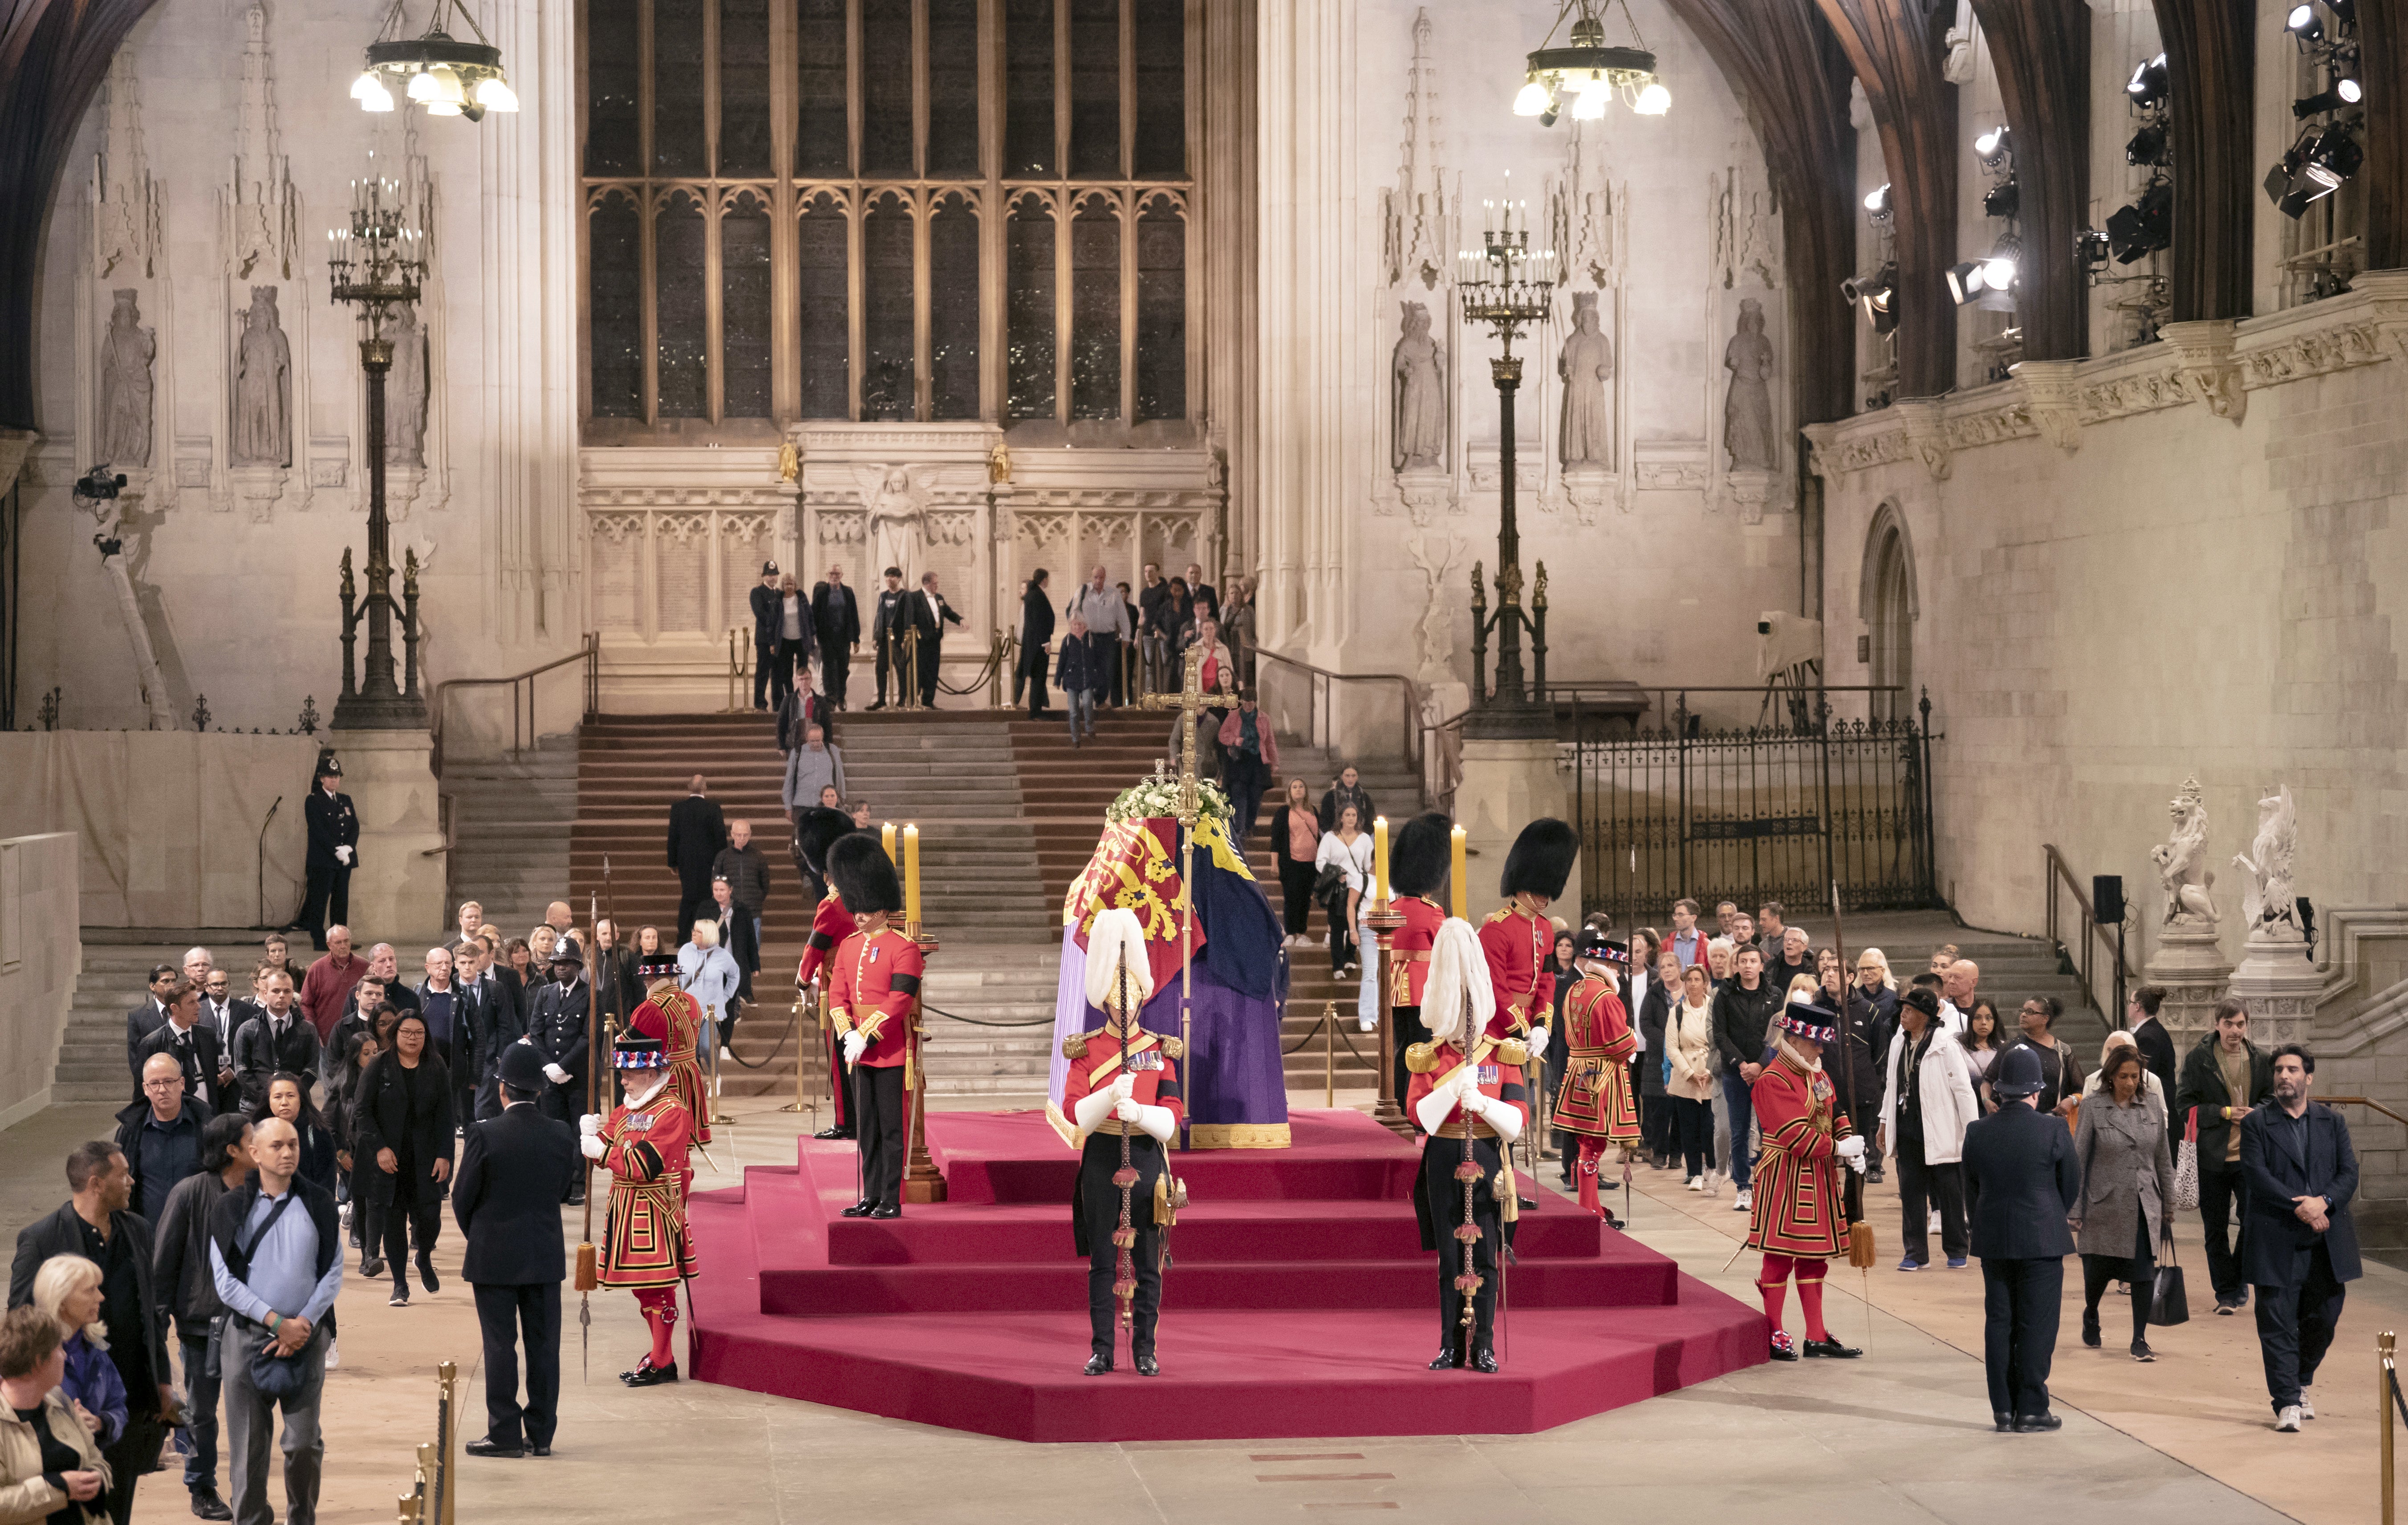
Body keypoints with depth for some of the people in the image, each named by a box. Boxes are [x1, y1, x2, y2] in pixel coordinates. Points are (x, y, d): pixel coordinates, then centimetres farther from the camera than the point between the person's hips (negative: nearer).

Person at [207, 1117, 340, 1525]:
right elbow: (225, 1281, -3)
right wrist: (277, 1322, -10)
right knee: (248, 1445, 0)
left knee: (304, 1442, -1)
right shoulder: (232, 1208, 1)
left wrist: (303, 1324, -7)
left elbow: (333, 1273, 5)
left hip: (305, 1337, 1)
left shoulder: (318, 1205, 5)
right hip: (247, 1335, -1)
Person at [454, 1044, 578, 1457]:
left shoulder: (484, 1135, -13)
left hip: (495, 1258, -3)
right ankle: (541, 1434, 12)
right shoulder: (561, 1134, -4)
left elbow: (462, 1198, -6)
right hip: (546, 1257, 3)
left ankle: (505, 1434, 4)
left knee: (500, 1345, 2)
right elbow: (564, 1186, 6)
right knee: (543, 1345, 8)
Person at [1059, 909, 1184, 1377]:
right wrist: (1110, 1097, -25)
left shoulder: (1159, 1050, 5)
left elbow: (1172, 1117, -3)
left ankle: (1145, 1349, 9)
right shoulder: (1086, 1050, 3)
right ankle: (1102, 1350, 8)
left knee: (1147, 1261, 3)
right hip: (1101, 1160, 0)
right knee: (1102, 1261, 3)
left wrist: (1139, 1111, -22)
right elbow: (1076, 1112, -7)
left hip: (1146, 1158, 0)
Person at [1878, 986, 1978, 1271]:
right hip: (1908, 1128, 6)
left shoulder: (1945, 1047, -12)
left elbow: (1963, 1089, -11)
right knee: (1911, 1192, 7)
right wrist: (1885, 1124, 19)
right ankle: (1916, 1252, 13)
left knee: (1949, 1192, 4)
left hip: (1940, 1131, -6)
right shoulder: (1898, 1044, 8)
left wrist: (1973, 1130, -13)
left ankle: (1956, 1251, 15)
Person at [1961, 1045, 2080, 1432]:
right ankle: (2031, 1410, 2)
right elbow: (2072, 1186, 0)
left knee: (1999, 1324, 9)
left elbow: (1971, 1190, 7)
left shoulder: (1977, 1133, -1)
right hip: (2042, 1241, -3)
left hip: (1993, 1241, 4)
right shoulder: (2053, 1131, -10)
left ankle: (2003, 1409, 10)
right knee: (2037, 1325, 1)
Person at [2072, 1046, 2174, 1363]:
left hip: (2144, 1205, 2)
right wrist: (2076, 1212, -5)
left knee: (2144, 1272, -5)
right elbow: (2078, 1160, -3)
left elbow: (2163, 1158, 11)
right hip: (2104, 1206, -2)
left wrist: (2169, 1205, 11)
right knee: (2098, 1271, 8)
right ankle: (2090, 1316, 39)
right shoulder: (2093, 1109, -5)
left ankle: (2140, 1340, 4)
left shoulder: (2153, 1106, 4)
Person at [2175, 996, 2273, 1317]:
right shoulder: (2198, 1059, -2)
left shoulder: (2261, 1060, 5)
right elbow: (2184, 1106, -3)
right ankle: (2226, 1293, 16)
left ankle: (2238, 1285, 15)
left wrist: (2255, 1113, -8)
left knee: (2255, 1223, -5)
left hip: (2250, 1155, 1)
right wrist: (2225, 1113, -13)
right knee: (2216, 1230, 5)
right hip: (2213, 1156, -1)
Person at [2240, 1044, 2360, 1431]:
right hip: (2276, 1241, -3)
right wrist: (2300, 1208, -18)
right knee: (2278, 1323, -5)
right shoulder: (2256, 1123, 1)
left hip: (2327, 1240, 3)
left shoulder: (2332, 1122, 12)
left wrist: (2323, 1202, -16)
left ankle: (2301, 1382, 32)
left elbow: (2349, 1173, 3)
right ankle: (2287, 1403, -1)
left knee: (2323, 1319, 8)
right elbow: (2258, 1175, -9)